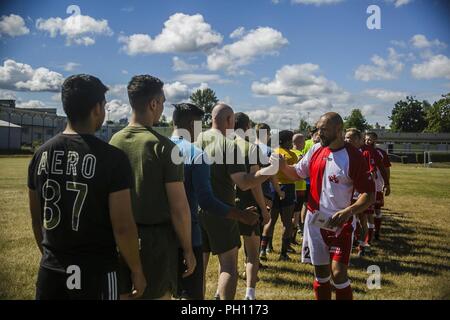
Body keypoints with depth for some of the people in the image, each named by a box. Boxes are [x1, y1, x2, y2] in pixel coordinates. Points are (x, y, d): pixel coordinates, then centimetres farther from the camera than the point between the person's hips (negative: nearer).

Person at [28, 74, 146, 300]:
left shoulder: (41, 154, 0)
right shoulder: (112, 158, -16)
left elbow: (36, 219, 10)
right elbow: (122, 227, -16)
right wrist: (137, 271, -2)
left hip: (50, 271, 5)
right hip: (95, 272, -4)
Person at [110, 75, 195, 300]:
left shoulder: (113, 142, 1)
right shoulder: (163, 146, -14)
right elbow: (179, 207, -15)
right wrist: (187, 249, -4)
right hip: (156, 239, -5)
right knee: (157, 294, 10)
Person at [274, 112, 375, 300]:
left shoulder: (353, 158, -15)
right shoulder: (315, 150, 2)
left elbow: (369, 195, -15)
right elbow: (297, 174, 13)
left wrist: (348, 211, -31)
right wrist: (283, 166, -8)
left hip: (339, 223, -5)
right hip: (315, 221, 5)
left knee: (338, 274, -10)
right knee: (321, 274, 14)